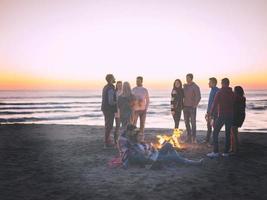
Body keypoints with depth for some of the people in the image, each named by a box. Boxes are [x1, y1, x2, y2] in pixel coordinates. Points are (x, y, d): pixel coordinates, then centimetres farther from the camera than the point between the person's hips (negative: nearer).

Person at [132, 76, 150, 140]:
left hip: (143, 109, 1)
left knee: (142, 124, 5)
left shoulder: (145, 90, 5)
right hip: (135, 109, -1)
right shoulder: (133, 89, 3)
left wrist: (146, 108, -3)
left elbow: (147, 100, 7)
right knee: (134, 123, -6)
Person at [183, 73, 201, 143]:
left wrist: (195, 105, -14)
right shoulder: (185, 86, 10)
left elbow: (198, 97, -13)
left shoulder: (195, 87, -8)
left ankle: (194, 138, 2)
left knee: (193, 122, -3)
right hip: (185, 107, 6)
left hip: (192, 107, -6)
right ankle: (189, 137, 17)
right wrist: (183, 104, 7)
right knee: (186, 122, 8)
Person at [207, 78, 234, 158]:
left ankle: (215, 152, -7)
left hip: (221, 116, -5)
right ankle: (226, 152, 12)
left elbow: (215, 104, -10)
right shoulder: (232, 93, 7)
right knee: (228, 134, 11)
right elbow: (234, 105, 11)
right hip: (230, 116, 5)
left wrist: (210, 114, -6)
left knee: (215, 133, 0)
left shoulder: (219, 93, -7)